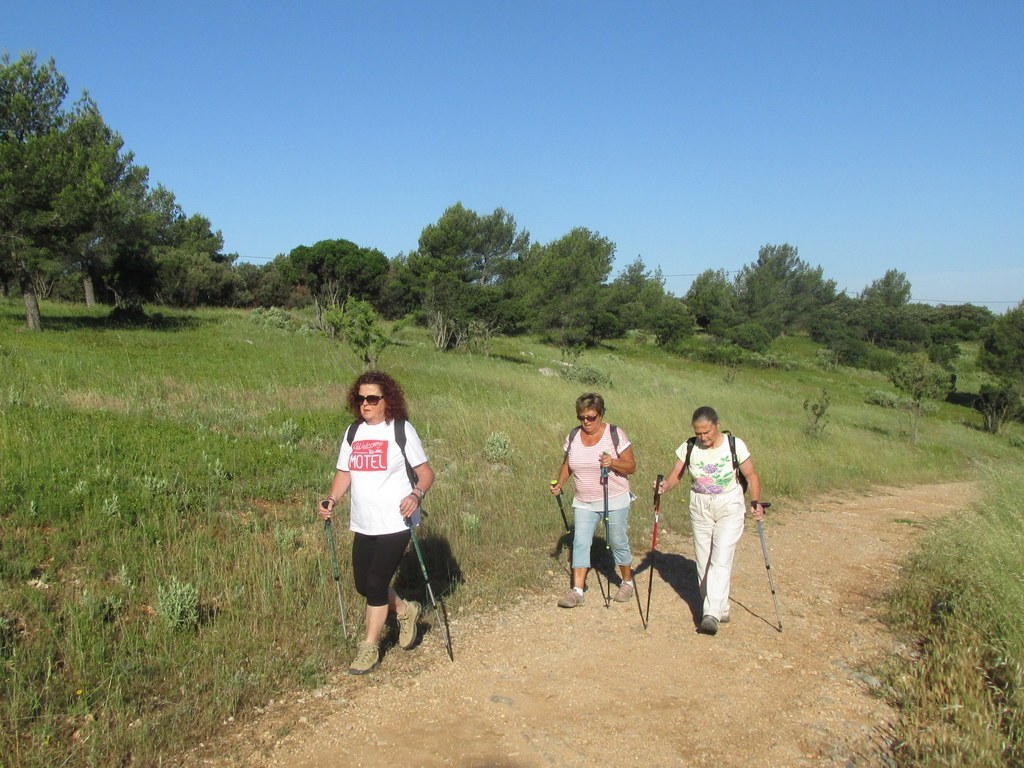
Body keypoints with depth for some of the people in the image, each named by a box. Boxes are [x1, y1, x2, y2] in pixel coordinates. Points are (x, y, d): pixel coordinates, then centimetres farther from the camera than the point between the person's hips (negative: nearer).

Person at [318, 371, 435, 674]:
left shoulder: (401, 430, -7)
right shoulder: (353, 433, 9)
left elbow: (426, 473, -6)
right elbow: (344, 473, 12)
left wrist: (416, 494, -25)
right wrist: (331, 499, -5)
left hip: (395, 523, -6)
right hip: (363, 524, 6)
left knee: (376, 584, -5)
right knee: (363, 584, 10)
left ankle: (370, 647, 16)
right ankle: (404, 610, 38)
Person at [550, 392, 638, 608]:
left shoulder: (615, 434, -10)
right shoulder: (573, 436, 2)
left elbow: (631, 467, -9)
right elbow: (567, 464, 14)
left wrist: (613, 463, -28)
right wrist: (560, 483, -3)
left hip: (615, 501, -3)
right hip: (583, 503, 4)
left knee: (618, 542, 8)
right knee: (580, 542, -5)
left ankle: (627, 582, 30)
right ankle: (577, 591, -4)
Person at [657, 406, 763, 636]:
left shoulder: (735, 445, -11)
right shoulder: (689, 447, -4)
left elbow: (751, 476, -4)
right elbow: (676, 475, -5)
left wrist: (755, 502, -18)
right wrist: (665, 485, -26)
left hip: (729, 507, -3)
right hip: (700, 508, 4)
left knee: (721, 560, -14)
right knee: (703, 562, 7)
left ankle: (712, 614, -17)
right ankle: (721, 610, 22)